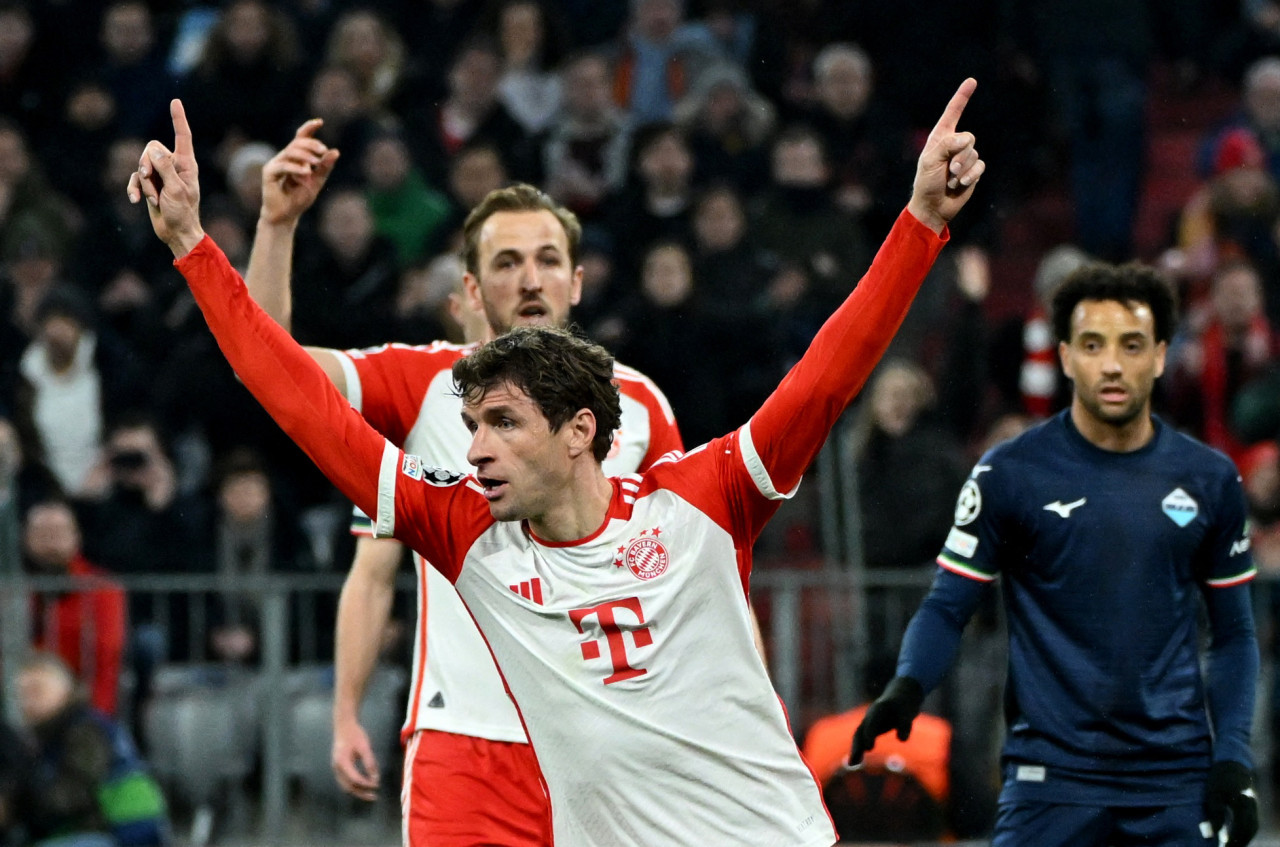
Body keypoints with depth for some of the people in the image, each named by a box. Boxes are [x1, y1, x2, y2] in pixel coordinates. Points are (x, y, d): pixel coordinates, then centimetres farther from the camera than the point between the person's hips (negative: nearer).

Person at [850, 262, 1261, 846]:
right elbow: (948, 607, 2)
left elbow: (1233, 633, 14)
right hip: (1051, 773, -2)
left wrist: (1233, 758, 2)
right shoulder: (1010, 473, -1)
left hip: (1176, 782, 2)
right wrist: (906, 687, -18)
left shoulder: (1209, 480, 7)